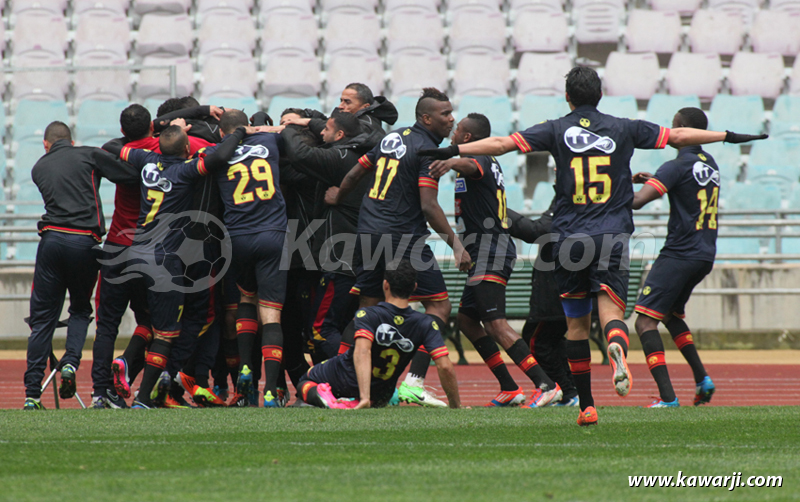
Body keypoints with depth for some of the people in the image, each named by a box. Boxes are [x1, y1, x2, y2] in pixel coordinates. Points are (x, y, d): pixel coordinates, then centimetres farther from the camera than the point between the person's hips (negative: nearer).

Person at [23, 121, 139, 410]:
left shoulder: (39, 168, 17)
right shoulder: (89, 156, 7)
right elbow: (133, 177, 1)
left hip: (52, 240, 2)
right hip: (85, 243, -2)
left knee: (42, 318, 6)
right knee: (81, 310, 18)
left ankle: (32, 394, 1)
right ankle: (71, 362, -7)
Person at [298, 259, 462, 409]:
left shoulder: (367, 315, -23)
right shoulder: (425, 325, -17)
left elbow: (362, 351, -40)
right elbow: (445, 367, -24)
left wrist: (364, 398, -46)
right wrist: (456, 406, -13)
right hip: (380, 397, 2)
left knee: (306, 382, 29)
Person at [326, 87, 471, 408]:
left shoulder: (393, 138, 13)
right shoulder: (426, 150, -11)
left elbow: (356, 173, 21)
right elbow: (428, 206, -17)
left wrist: (338, 197, 41)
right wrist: (456, 245, -14)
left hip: (369, 234, 8)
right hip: (403, 237, -8)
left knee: (366, 307, 17)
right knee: (439, 304, -3)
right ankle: (413, 384, -14)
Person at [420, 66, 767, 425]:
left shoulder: (556, 131, 4)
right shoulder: (623, 129, 8)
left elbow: (502, 143, -4)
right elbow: (678, 136, 14)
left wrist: (453, 151, 2)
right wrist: (729, 137, 25)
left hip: (569, 240, 0)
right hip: (612, 237, 0)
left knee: (576, 322, 11)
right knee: (610, 309, -9)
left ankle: (586, 406, 13)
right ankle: (617, 347, -46)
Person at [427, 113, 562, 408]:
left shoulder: (481, 161, -12)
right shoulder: (489, 164, 19)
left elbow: (471, 165, -37)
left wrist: (451, 163, -57)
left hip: (489, 248, -11)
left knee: (496, 324, -18)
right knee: (466, 319, 16)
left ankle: (546, 385, -26)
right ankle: (509, 389, 14)